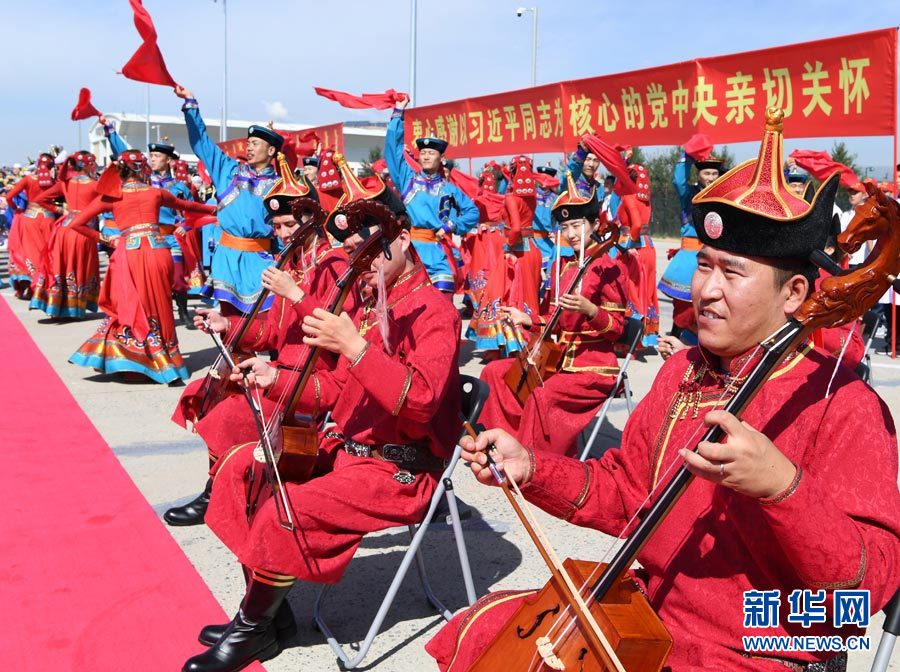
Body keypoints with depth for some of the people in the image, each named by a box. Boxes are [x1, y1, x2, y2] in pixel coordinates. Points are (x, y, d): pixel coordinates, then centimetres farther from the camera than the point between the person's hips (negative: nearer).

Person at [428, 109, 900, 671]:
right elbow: (624, 495, 14)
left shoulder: (842, 405, -17)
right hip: (645, 615, 7)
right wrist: (530, 468, 0)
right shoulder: (683, 373, 6)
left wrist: (781, 485, -38)